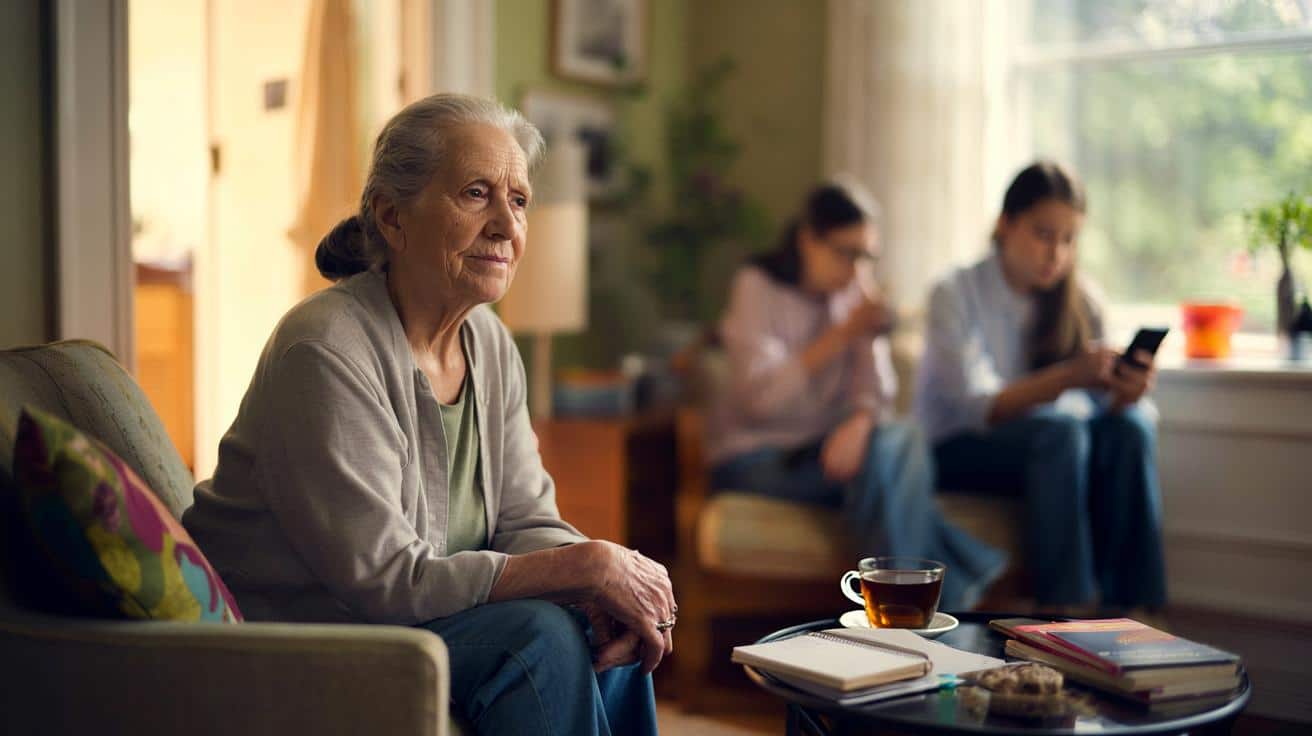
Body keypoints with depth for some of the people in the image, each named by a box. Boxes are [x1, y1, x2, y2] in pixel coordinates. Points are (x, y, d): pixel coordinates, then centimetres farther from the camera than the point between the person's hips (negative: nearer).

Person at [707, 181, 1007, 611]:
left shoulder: (855, 292, 9)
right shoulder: (757, 287, -6)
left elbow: (874, 389, -2)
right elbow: (762, 395, -19)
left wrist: (857, 423, -26)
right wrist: (843, 334, -23)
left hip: (824, 446, 4)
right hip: (756, 458, -4)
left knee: (903, 442, -30)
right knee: (883, 468, -30)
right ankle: (946, 589, -24)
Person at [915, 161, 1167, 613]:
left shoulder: (1080, 303, 3)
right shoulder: (956, 296, -11)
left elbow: (1104, 403, -3)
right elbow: (978, 406, -22)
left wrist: (1126, 392, -29)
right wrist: (1067, 377, -38)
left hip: (1049, 451, 5)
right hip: (958, 451, -4)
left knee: (1129, 426, -26)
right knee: (1058, 429, -34)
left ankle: (1126, 605, -27)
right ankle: (1066, 609, -35)